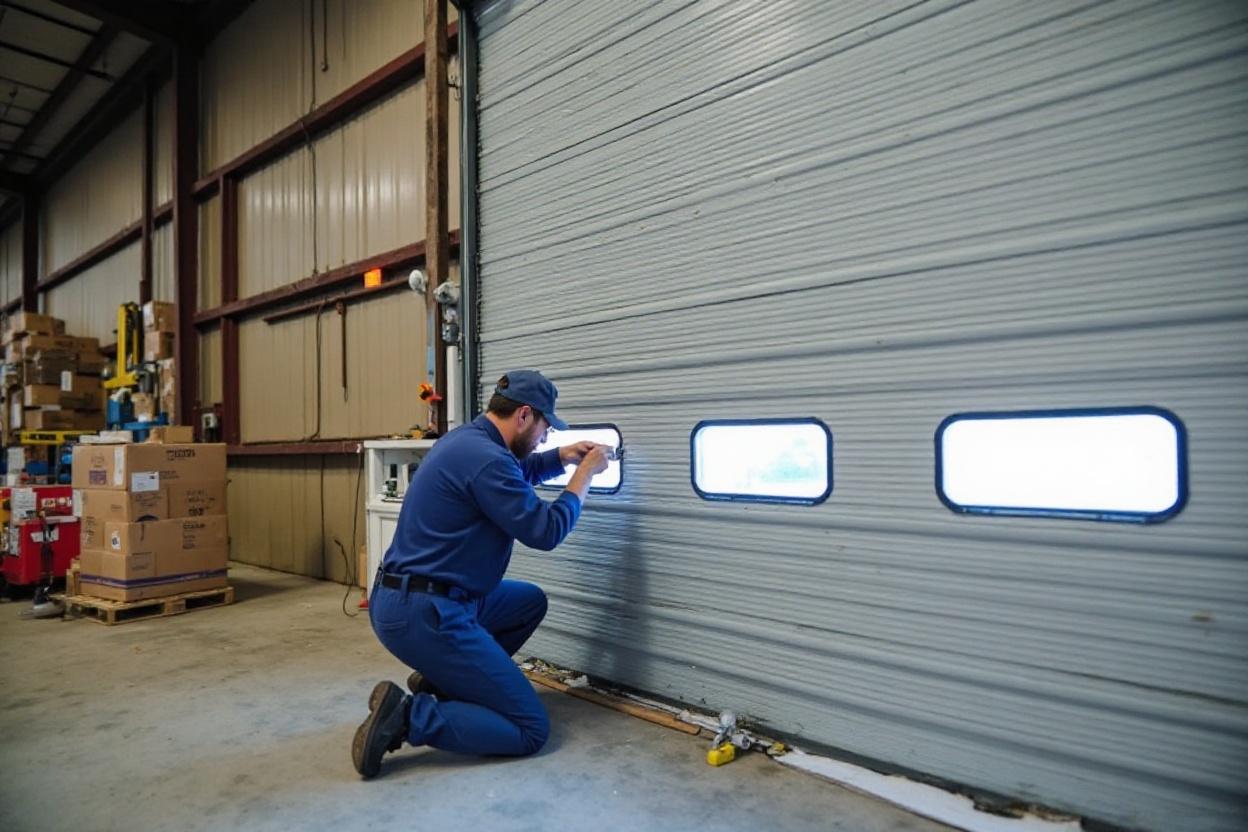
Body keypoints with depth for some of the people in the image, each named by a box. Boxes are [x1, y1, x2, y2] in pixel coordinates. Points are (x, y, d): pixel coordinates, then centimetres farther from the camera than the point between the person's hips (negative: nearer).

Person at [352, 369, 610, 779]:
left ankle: (440, 680, 20)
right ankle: (406, 715, -9)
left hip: (407, 600, 10)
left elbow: (514, 474, 31)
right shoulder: (485, 457, -21)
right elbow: (546, 531, -16)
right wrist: (585, 474, -4)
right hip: (424, 614, -10)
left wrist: (562, 457, 17)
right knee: (531, 730, -4)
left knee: (531, 601, 25)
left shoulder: (467, 439, 10)